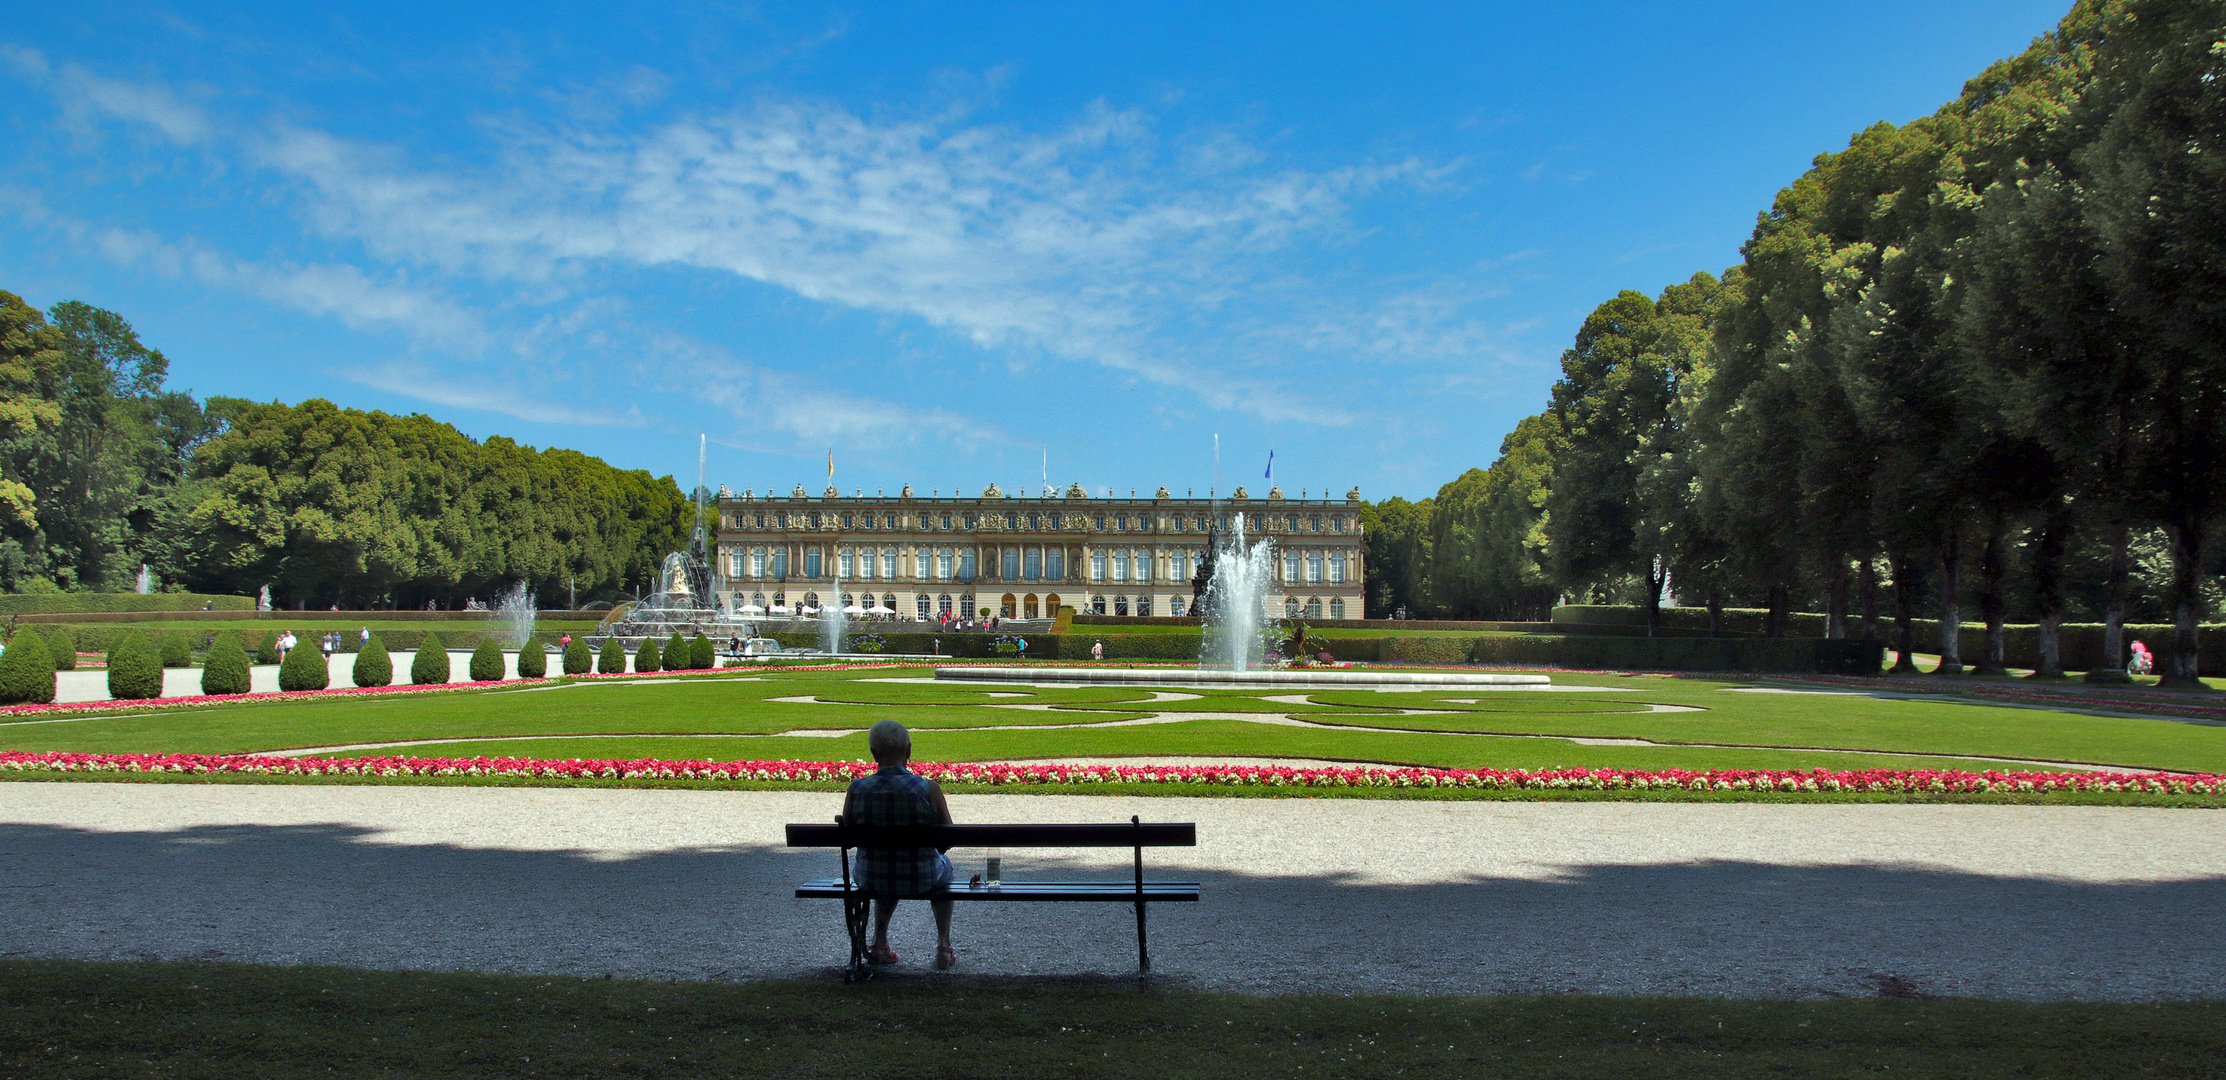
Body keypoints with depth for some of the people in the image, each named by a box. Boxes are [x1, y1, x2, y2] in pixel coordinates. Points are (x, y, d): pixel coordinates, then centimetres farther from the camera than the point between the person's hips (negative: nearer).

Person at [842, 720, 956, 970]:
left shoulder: (857, 789, -14)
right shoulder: (928, 788, -18)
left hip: (870, 882, 2)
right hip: (922, 881, -1)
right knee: (944, 865, 35)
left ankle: (880, 942, 38)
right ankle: (944, 947, 37)